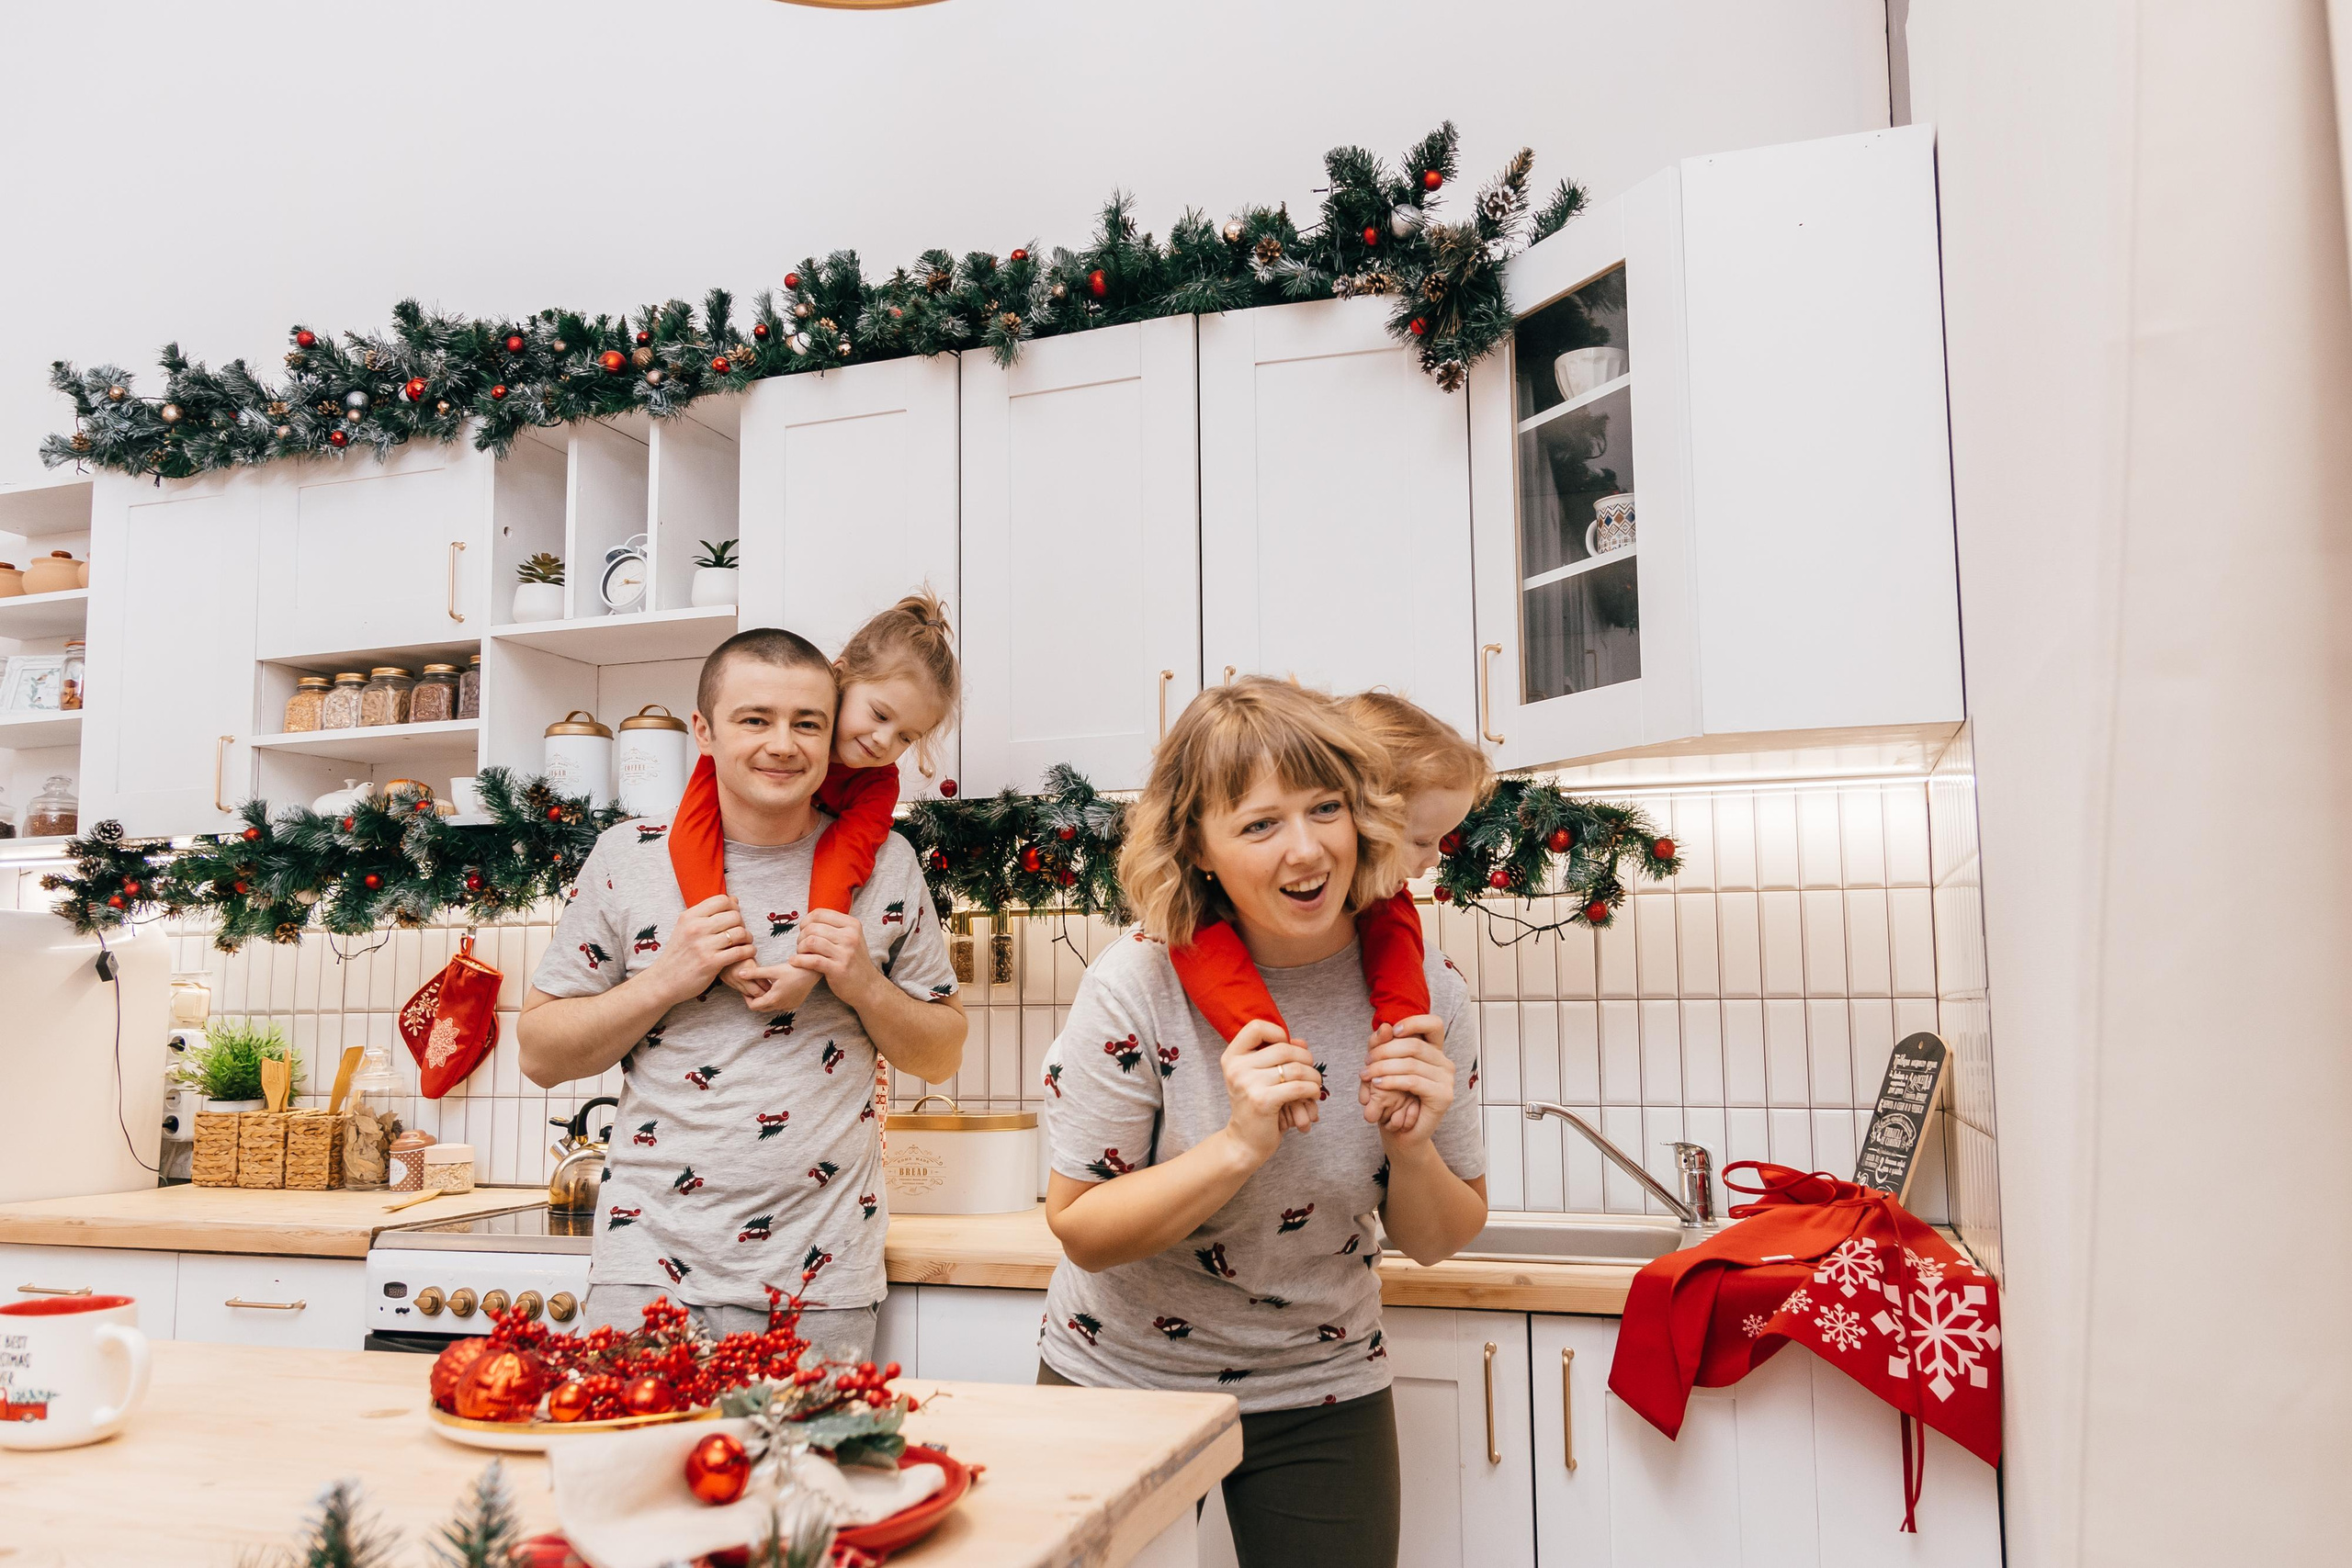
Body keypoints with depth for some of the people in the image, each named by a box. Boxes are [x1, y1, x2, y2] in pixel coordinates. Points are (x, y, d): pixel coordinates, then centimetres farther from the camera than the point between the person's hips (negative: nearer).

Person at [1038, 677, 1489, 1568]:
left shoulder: (1422, 996, -14)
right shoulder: (1137, 987, -22)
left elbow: (1438, 1242, -3)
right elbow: (1080, 1230, -17)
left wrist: (1413, 1149, -25)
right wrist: (1241, 1145, -31)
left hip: (1323, 1394, 2)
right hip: (1123, 1380, -1)